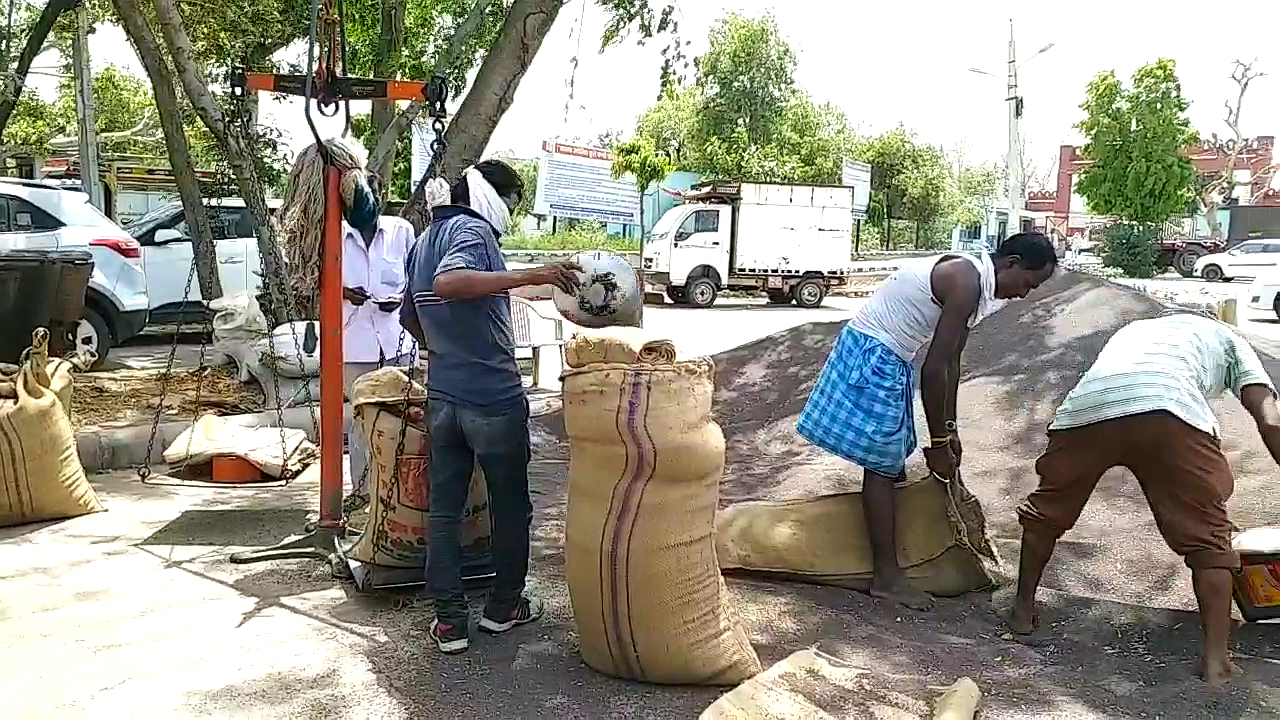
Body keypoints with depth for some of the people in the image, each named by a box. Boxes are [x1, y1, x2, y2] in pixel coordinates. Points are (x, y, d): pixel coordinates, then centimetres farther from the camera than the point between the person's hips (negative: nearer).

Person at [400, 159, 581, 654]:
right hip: (493, 398, -7)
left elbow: (410, 317, 25)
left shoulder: (424, 240, 16)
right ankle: (504, 607, 23)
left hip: (443, 398, 7)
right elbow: (448, 282, -32)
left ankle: (449, 621, 11)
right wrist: (527, 276, -35)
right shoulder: (473, 229, -11)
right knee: (511, 505, 11)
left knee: (444, 508, 9)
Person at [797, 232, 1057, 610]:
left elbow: (950, 360, 15)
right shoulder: (967, 282, -22)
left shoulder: (975, 280, 8)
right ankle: (886, 576, 1)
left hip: (888, 359, 10)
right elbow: (934, 370, -23)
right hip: (872, 356, -10)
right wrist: (938, 442, -15)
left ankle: (890, 555, 28)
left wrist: (949, 428, 16)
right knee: (882, 466, -6)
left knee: (894, 462, 16)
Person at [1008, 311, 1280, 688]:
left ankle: (1023, 609, 37)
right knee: (1208, 536, 14)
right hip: (1168, 409, -3)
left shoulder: (1131, 331, 46)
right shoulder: (1228, 340, 36)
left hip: (1084, 406, 3)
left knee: (1046, 512, 24)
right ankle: (1215, 660, 12)